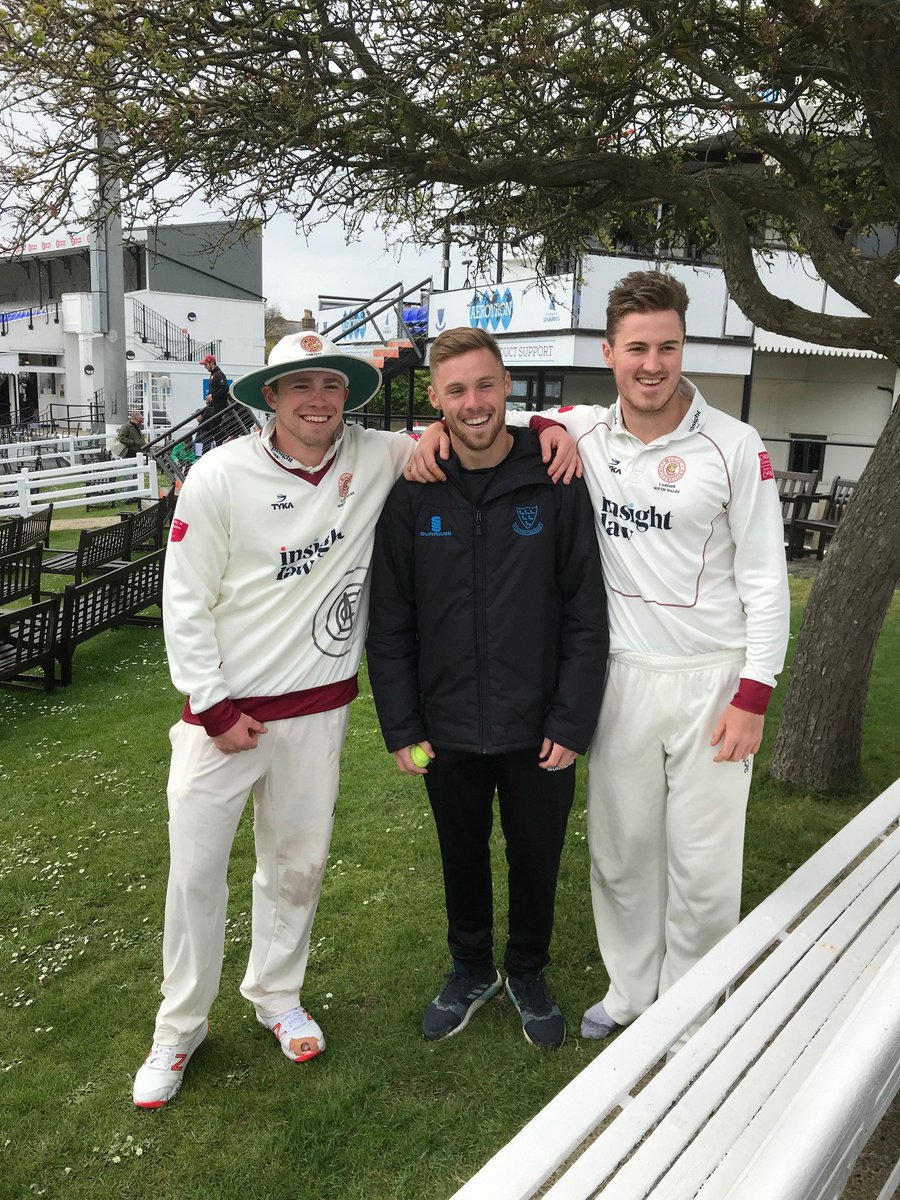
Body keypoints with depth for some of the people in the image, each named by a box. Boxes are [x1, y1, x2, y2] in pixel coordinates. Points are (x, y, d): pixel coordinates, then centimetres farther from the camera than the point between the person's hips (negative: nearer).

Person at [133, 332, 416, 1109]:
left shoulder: (376, 459, -6)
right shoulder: (220, 476, -12)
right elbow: (185, 603, -9)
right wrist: (214, 709, -9)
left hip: (319, 707, 3)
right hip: (224, 708, -2)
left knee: (299, 864, 17)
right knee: (196, 872, 7)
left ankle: (276, 995, 43)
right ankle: (181, 1025, 31)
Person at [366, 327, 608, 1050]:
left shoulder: (555, 484, -9)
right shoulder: (413, 496, -5)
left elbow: (587, 615, -8)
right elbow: (389, 624, -2)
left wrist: (572, 723, -11)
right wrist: (401, 728, -4)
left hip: (538, 730, -1)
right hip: (448, 730, 2)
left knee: (536, 861, 16)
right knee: (463, 861, 20)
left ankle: (528, 973, 42)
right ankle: (472, 969, 45)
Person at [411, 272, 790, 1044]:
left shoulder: (735, 446, -8)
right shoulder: (584, 433, 0)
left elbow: (765, 579, -6)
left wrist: (753, 695, -11)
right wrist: (440, 426, -11)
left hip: (712, 681, -2)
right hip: (623, 676, 3)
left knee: (704, 864, 8)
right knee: (620, 850, 15)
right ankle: (629, 991, 38)